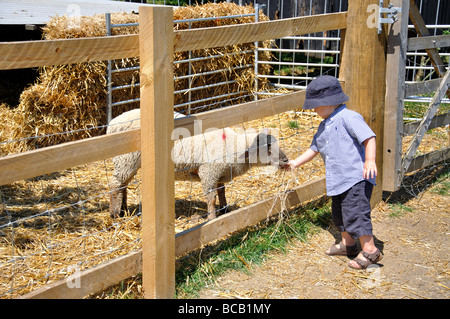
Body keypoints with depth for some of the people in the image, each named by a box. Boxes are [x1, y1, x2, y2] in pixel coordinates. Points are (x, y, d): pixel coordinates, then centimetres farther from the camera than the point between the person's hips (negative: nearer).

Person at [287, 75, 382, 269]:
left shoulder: (348, 117, -12)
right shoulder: (324, 126, 16)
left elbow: (369, 137, -18)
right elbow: (314, 149, 24)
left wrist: (370, 161, -28)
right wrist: (296, 162, 21)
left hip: (356, 177, -10)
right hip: (338, 180, 10)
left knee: (354, 212, -11)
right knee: (339, 213, 19)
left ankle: (369, 250, -3)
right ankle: (347, 244, 35)